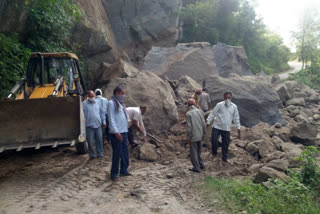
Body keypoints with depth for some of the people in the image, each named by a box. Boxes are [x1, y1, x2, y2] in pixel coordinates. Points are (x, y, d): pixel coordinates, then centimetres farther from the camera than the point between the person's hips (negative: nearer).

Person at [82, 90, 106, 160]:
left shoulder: (97, 103, 12)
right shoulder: (84, 104, 1)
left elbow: (102, 113, 16)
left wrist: (103, 122, 11)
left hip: (98, 125, 3)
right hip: (89, 126, -3)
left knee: (99, 140, 6)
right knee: (90, 142, 2)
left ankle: (100, 154, 16)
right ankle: (92, 155, 14)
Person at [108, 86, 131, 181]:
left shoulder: (120, 103, 17)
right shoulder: (111, 103, -9)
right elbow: (111, 119, -15)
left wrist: (125, 130, 15)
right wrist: (116, 132, -20)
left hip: (124, 132, 9)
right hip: (116, 133, -9)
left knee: (125, 152, 14)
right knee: (117, 154, -2)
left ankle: (124, 170, 26)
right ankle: (114, 174, 9)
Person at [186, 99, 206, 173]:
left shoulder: (188, 114, -16)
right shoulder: (200, 111, 0)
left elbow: (189, 126, -17)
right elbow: (204, 123, 3)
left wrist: (188, 137, -8)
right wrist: (203, 133, 15)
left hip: (193, 136, -6)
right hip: (199, 135, 6)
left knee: (193, 152, 7)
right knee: (198, 151, 22)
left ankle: (196, 168, 15)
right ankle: (201, 165, 32)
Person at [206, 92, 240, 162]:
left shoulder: (234, 107, 2)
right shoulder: (219, 105, -7)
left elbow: (236, 118, 10)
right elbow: (213, 113, -3)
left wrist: (238, 128, 10)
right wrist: (208, 122, -7)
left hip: (226, 129, 2)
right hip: (217, 127, -2)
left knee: (226, 143, 8)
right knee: (214, 140, -8)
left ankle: (225, 157, 25)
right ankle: (214, 153, 20)